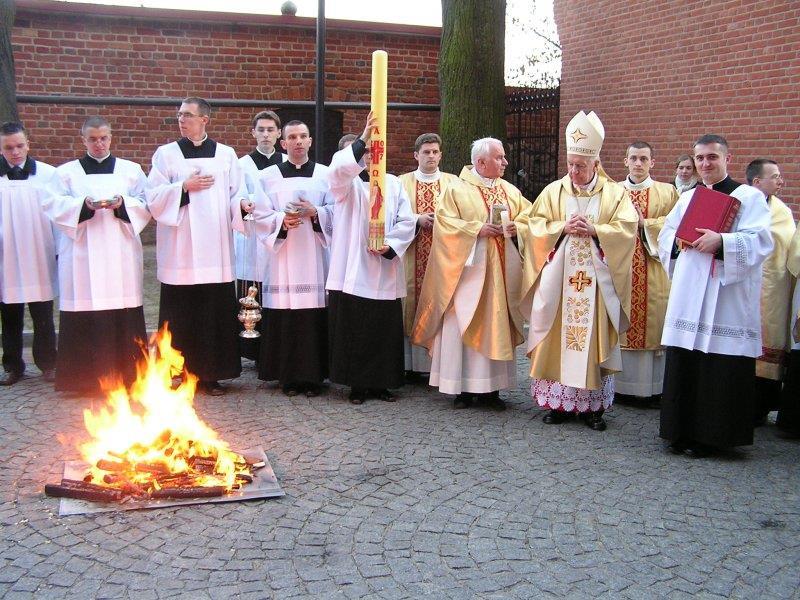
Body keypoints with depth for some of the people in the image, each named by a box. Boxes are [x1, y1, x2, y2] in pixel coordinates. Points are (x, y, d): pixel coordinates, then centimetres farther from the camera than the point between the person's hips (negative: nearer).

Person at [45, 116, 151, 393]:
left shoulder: (130, 170, 14)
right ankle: (86, 377, 2)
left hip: (120, 254, 0)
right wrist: (84, 205, -14)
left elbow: (145, 205, 8)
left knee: (123, 316, -4)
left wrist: (123, 204, -11)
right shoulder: (66, 172, 12)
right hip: (82, 254, 0)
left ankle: (126, 374, 4)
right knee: (85, 315, -5)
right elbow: (55, 207, 2)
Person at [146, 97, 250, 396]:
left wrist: (242, 204, -13)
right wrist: (184, 187, -11)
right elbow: (153, 197, 1)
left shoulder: (226, 154, 10)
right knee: (181, 314, -1)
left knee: (217, 312, 1)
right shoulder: (166, 154, 7)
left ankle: (211, 375, 10)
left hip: (215, 250, 1)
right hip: (180, 251, -1)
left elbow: (236, 193, 9)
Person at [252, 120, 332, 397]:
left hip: (314, 258, 0)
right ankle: (288, 377, 8)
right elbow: (260, 216, 3)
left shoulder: (326, 175, 8)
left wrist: (314, 213, -12)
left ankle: (312, 376, 7)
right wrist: (282, 220, -15)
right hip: (283, 258, 0)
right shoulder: (268, 176, 8)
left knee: (314, 318, -2)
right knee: (284, 319, -2)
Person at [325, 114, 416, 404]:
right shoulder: (344, 182, 4)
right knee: (353, 331, 0)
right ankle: (357, 384, 11)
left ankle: (381, 383, 17)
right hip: (352, 271, -2)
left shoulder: (392, 183, 11)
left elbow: (407, 222, 6)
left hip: (385, 273, 2)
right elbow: (340, 168, -21)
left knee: (385, 331, 5)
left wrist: (389, 244, -11)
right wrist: (363, 139, -33)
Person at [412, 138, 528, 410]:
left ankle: (490, 387, 13)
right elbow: (445, 222, -10)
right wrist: (477, 229, -17)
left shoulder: (510, 191, 12)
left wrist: (518, 227, -7)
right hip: (468, 267, -4)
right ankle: (464, 387, 6)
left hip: (501, 269, 5)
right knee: (464, 324, -2)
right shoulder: (457, 189, -3)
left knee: (497, 324, 5)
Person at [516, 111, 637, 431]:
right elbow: (531, 225, 2)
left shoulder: (615, 193, 5)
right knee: (557, 337, 1)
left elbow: (627, 228, -4)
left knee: (594, 338, 1)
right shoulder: (553, 191, 7)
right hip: (558, 280, 1)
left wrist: (594, 230, -16)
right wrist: (563, 227, -11)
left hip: (596, 281, -1)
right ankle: (557, 401, 10)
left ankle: (593, 404, 10)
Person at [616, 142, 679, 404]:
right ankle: (621, 384, 7)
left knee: (653, 325, -1)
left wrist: (644, 223, -11)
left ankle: (653, 386, 7)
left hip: (653, 273, -1)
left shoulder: (667, 192, 9)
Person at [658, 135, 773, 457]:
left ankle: (709, 435, 7)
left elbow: (760, 241, -10)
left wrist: (722, 241, -25)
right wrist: (681, 242, -3)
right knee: (683, 366, 5)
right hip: (688, 294, 5)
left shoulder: (749, 197, 2)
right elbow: (665, 237, 19)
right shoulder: (687, 198, 18)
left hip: (728, 297, -4)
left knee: (721, 368, -3)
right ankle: (682, 432, 15)